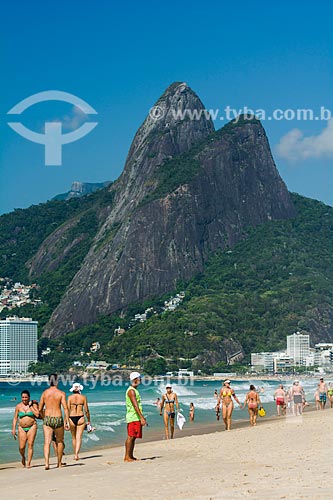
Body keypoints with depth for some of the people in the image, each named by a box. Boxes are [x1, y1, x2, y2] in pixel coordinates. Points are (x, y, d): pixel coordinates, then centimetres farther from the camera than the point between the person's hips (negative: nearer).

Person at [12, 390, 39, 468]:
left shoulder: (33, 404, -1)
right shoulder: (18, 406, 2)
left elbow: (37, 415, -13)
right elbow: (15, 418, 5)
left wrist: (30, 406, -12)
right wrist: (13, 429, -1)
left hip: (32, 427, -1)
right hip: (22, 428, 1)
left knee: (30, 445, -10)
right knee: (21, 447, -5)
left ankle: (28, 463, -5)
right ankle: (23, 457, 26)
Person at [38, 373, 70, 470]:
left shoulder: (45, 393, 4)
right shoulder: (61, 393, -5)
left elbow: (40, 409, 8)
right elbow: (65, 408, -12)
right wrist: (67, 422, -10)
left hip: (47, 419, 1)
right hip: (58, 419, -1)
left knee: (47, 442, -3)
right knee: (60, 441, 17)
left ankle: (47, 463, -21)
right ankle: (59, 463, 27)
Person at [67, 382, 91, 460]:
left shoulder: (70, 397, 0)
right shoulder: (83, 397, 0)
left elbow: (67, 410, -5)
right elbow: (86, 410, 1)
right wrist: (88, 421, 11)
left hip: (71, 418, 1)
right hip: (80, 418, -1)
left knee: (74, 438, 16)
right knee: (79, 437, -2)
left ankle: (75, 454, 27)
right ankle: (76, 454, -16)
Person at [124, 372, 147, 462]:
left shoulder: (134, 390, 19)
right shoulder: (131, 391, -13)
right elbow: (135, 406, -21)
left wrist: (142, 417, 25)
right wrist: (142, 418, -24)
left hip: (136, 418, 10)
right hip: (133, 417, -10)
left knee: (133, 437, 10)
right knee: (130, 437, -9)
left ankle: (131, 456, 14)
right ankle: (127, 457, -8)